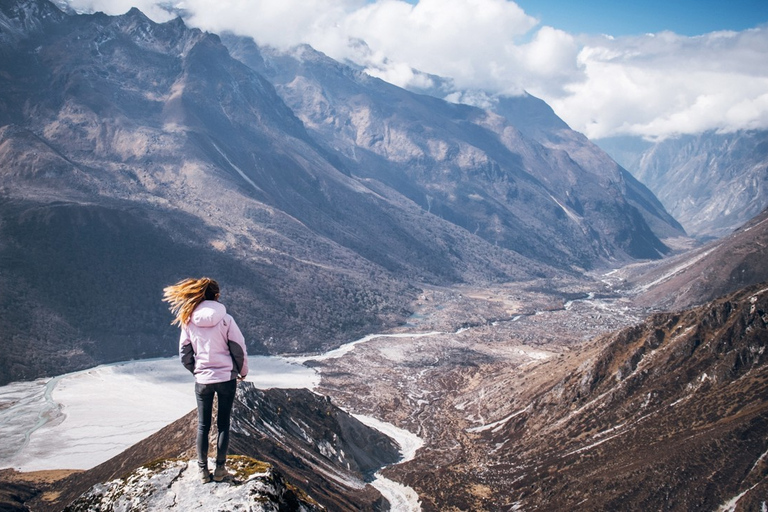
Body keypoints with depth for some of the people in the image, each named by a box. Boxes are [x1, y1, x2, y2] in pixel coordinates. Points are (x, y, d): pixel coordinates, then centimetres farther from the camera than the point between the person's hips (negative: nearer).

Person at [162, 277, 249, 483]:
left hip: (202, 380, 2)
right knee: (223, 424, 11)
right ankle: (220, 468, 14)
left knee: (203, 425, 13)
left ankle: (203, 470, 17)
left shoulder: (188, 321, -5)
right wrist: (243, 372, 9)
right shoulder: (225, 319, -13)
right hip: (226, 378, -2)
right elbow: (239, 350, -9)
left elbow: (185, 355, 1)